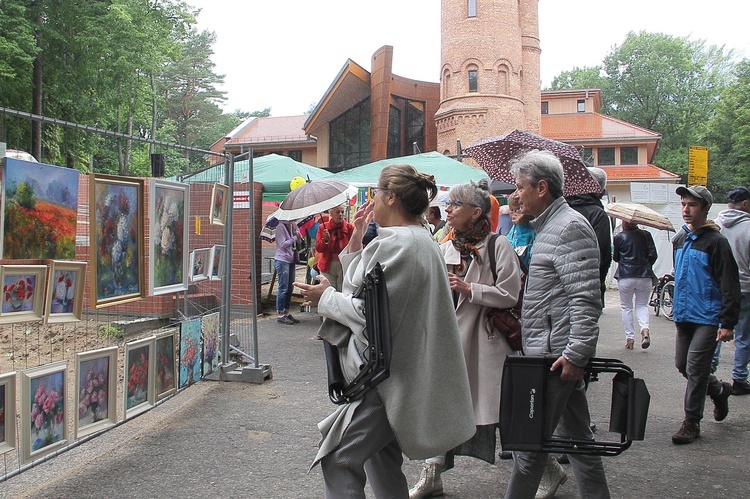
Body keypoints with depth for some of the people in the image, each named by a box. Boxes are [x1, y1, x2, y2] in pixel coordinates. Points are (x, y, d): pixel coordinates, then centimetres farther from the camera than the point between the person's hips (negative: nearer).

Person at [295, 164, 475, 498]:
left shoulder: (394, 243, -19)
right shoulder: (421, 240, 14)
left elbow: (369, 312, -23)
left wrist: (326, 297, -7)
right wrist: (357, 238, 14)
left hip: (386, 371, -11)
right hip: (402, 369, 11)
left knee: (338, 461, -8)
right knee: (382, 459, 20)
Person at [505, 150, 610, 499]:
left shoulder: (570, 227, -14)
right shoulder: (550, 226, 19)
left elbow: (586, 299, -22)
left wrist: (575, 353, -25)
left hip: (555, 354, -11)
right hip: (559, 353, 11)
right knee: (577, 436, 16)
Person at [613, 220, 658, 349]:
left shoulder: (619, 237, -3)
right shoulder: (646, 235, 2)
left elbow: (616, 258, 5)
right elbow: (653, 255, 0)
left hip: (625, 276, -2)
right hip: (644, 276, 2)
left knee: (626, 307, 10)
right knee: (642, 305, 15)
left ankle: (630, 338, 9)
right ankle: (645, 328, -12)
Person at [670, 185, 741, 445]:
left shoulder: (715, 241, -11)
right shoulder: (679, 239, 12)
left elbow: (729, 284, -13)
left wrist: (728, 323, -17)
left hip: (707, 318, -7)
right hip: (684, 316, 8)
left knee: (695, 369, -6)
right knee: (682, 365, 14)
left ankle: (691, 422, 6)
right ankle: (719, 390, 39)